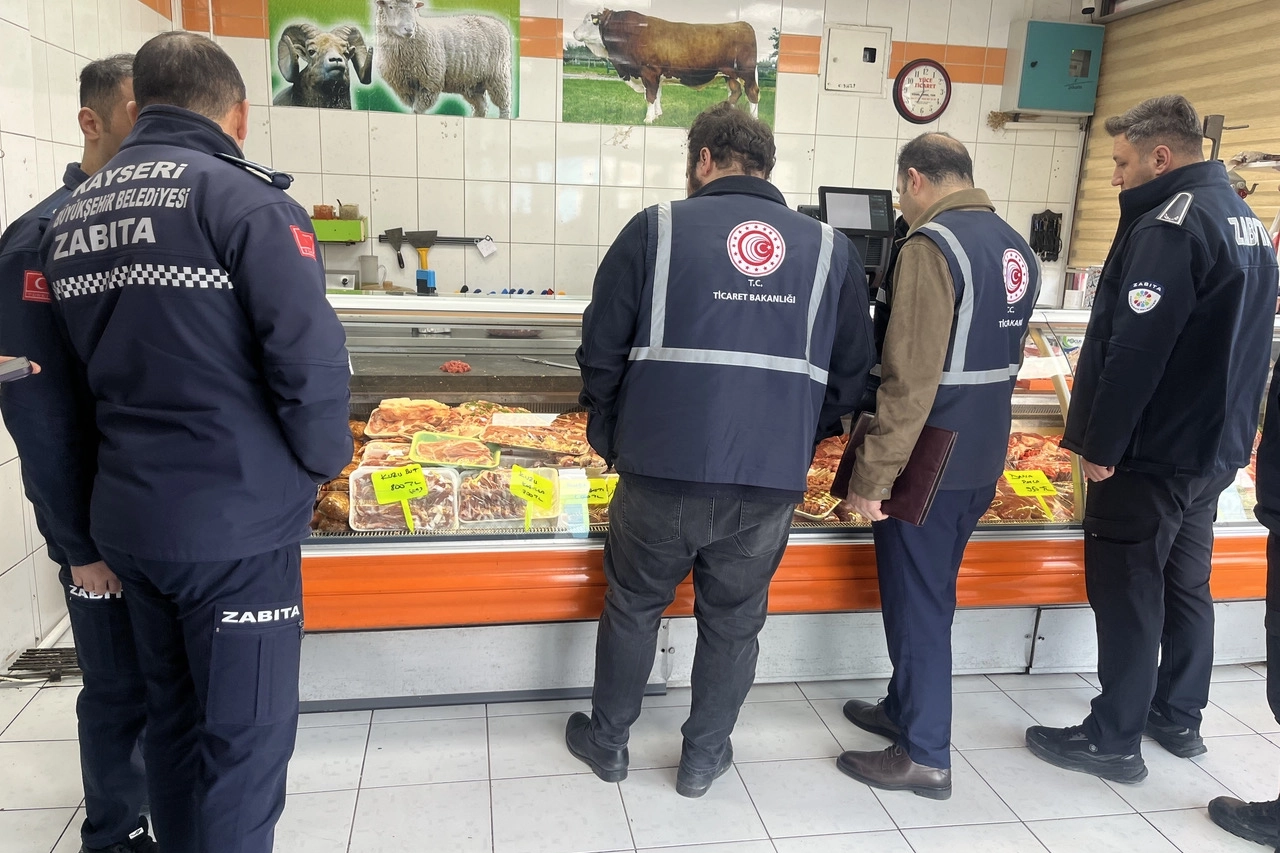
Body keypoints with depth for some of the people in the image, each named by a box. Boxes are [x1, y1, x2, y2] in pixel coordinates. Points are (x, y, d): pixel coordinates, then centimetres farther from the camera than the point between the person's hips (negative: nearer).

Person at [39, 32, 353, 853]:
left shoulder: (69, 218, 9)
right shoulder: (244, 198, -13)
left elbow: (80, 368, 13)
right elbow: (310, 360, -19)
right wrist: (324, 459, -2)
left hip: (125, 517, 7)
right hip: (237, 519, -7)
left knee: (174, 716, 22)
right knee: (246, 736, 6)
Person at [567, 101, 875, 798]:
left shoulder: (656, 228, -1)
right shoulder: (829, 248, 6)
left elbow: (601, 352, 0)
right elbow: (850, 373, 9)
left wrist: (610, 440, 13)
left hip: (663, 471, -1)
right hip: (771, 481, 2)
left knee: (633, 605, 19)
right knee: (733, 621, 19)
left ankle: (606, 741, 37)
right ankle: (703, 758, 35)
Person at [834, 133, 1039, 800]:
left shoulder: (932, 245, -18)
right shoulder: (1014, 248, 9)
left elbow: (910, 380, -24)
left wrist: (870, 478, -21)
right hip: (982, 461, 9)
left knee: (915, 601, 3)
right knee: (931, 593, 20)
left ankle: (924, 756, 15)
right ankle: (904, 707, 37)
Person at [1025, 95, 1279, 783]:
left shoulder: (1169, 224, -18)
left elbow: (1135, 352, -24)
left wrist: (1100, 445, -18)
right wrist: (1224, 429, 23)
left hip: (1154, 449, -10)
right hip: (1217, 445, 10)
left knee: (1126, 591, -1)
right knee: (1186, 583, 18)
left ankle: (1114, 740, 9)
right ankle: (1179, 719, 31)